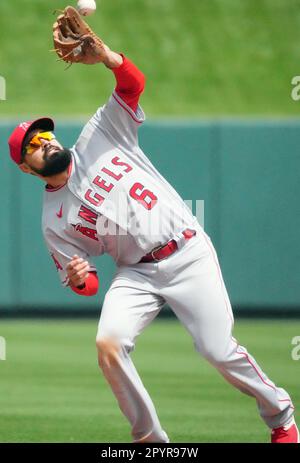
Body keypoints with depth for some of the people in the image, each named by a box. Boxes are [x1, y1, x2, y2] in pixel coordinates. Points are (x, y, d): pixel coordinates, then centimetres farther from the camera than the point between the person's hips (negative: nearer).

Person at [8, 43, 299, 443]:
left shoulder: (98, 138, 5)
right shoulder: (54, 222, 5)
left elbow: (133, 83, -6)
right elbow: (87, 284, 5)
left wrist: (104, 55, -26)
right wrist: (78, 278, -20)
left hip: (189, 255, -1)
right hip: (137, 273, 2)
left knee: (218, 350, -11)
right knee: (108, 343, -24)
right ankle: (151, 440, -7)